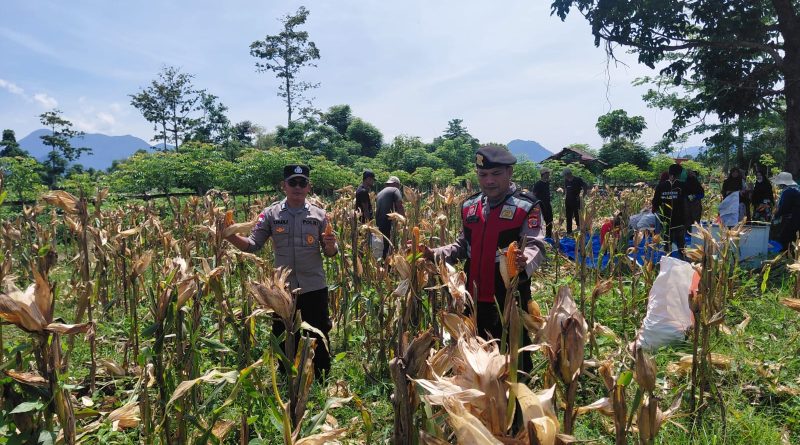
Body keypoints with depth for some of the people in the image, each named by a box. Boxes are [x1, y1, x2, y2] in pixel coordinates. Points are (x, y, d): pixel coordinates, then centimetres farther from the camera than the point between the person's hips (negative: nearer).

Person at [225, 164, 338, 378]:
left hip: (314, 288, 0)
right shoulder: (271, 214, -1)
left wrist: (331, 245, -20)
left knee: (318, 338, 11)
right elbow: (252, 245, -3)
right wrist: (231, 236, -21)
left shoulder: (319, 215, -1)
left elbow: (330, 253, 3)